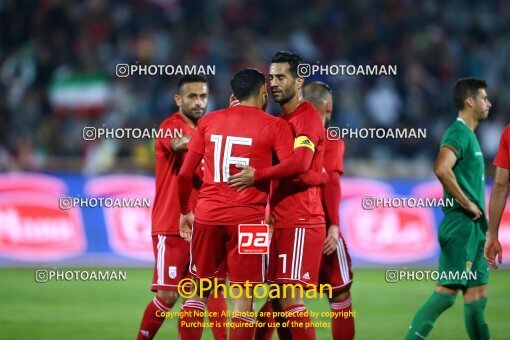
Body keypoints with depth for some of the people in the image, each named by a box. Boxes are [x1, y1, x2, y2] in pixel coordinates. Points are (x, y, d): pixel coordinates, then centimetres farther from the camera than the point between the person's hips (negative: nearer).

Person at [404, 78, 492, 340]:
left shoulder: (469, 135, 19)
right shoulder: (459, 133, -11)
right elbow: (441, 169, -29)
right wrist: (467, 203, -19)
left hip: (472, 228, 10)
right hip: (460, 226, -10)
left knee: (477, 294, 9)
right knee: (447, 292, -12)